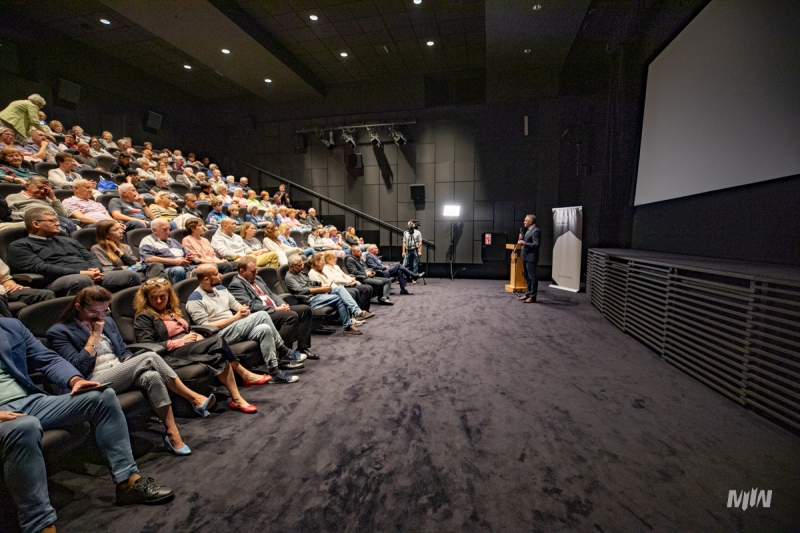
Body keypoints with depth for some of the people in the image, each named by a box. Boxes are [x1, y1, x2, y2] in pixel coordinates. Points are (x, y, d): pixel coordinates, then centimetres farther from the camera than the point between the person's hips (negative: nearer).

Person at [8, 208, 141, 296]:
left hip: (93, 277, 6)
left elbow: (91, 258, 24)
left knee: (130, 275, -17)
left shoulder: (67, 241, 32)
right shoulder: (19, 246, 11)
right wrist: (80, 272, -14)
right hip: (58, 281, -6)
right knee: (82, 280, -41)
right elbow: (40, 268, -6)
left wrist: (96, 270, -2)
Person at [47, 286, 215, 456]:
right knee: (150, 357, -29)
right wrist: (95, 335, -9)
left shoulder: (107, 321, 18)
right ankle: (194, 399, -27)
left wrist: (130, 369, -1)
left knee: (152, 376, -31)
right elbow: (77, 368, -11)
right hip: (95, 383, -6)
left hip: (121, 376, 6)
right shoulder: (59, 332, 0)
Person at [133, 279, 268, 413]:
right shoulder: (144, 318, 1)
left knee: (220, 353, -26)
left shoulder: (173, 310, 22)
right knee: (217, 343, -29)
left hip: (189, 347, 7)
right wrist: (181, 341, -14)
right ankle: (245, 375, -21)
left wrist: (196, 336, 3)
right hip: (170, 355, -7)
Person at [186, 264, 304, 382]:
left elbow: (236, 305, 15)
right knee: (262, 315, -24)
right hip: (220, 335, -7)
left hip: (236, 328, 7)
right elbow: (206, 327, -15)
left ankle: (274, 373, -13)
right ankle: (286, 353, -13)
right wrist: (236, 317, -18)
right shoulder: (195, 300, -9)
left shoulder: (220, 288, 14)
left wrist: (243, 309, -10)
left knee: (264, 329, -22)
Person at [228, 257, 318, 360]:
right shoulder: (235, 285, -7)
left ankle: (303, 348, -2)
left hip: (275, 309, 9)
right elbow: (250, 306, -17)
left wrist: (282, 304, 0)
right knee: (292, 316, -30)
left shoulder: (257, 278, 21)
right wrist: (275, 309, -18)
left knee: (305, 309, -2)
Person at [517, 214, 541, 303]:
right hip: (525, 257, 10)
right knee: (527, 277, 15)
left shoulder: (536, 231, -14)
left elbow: (536, 244, -21)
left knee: (532, 277, -3)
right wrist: (522, 239, 4)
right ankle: (528, 294, 25)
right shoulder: (528, 230, 15)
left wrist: (524, 243, -22)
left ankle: (532, 297, 1)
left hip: (531, 257, -10)